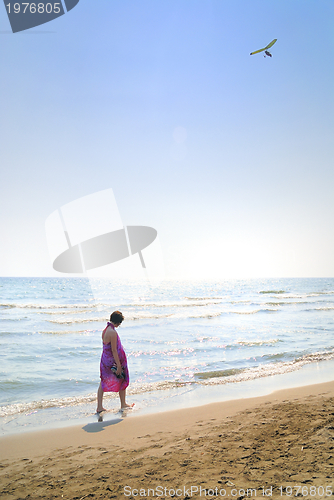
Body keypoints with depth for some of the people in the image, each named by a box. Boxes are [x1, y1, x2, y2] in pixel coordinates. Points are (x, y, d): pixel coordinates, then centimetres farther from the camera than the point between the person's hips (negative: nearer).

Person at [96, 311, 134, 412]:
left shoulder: (105, 330, 4)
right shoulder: (113, 332, -23)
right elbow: (114, 350, -23)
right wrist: (119, 366, -18)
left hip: (105, 360, 8)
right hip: (113, 361, -8)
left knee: (103, 383, 12)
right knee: (122, 381, 12)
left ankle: (99, 407, 15)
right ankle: (123, 405, 26)